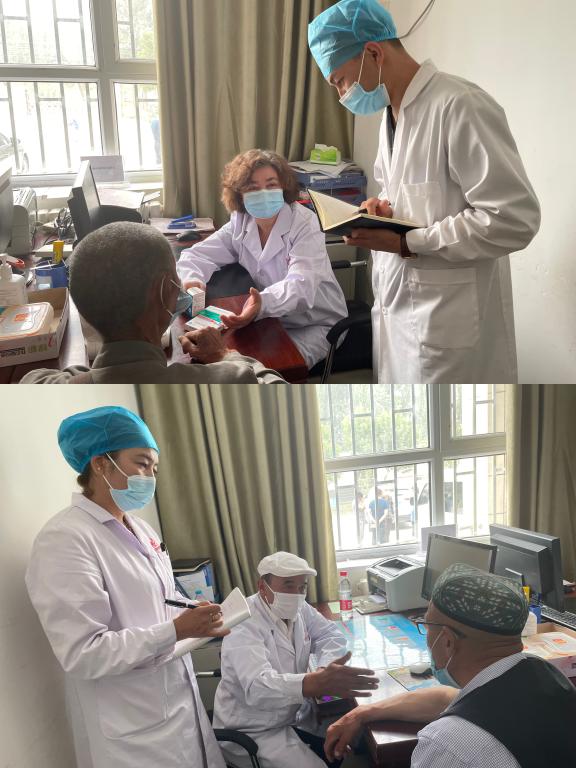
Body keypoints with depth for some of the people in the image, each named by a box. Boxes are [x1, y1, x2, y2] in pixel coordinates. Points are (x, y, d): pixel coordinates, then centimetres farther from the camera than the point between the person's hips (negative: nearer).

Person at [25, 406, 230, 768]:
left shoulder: (141, 528, 8)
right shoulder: (65, 538, -18)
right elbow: (82, 653, -22)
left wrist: (198, 622, -2)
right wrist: (176, 631, -25)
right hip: (133, 732, -8)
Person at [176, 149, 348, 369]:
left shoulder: (304, 223, -17)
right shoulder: (240, 223, -1)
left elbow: (301, 286, -31)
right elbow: (197, 254, -2)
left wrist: (263, 303, -53)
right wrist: (192, 280, -28)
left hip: (317, 324, -4)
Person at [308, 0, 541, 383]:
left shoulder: (461, 106, -18)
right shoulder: (393, 114, 11)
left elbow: (514, 219, -23)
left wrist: (406, 243, -20)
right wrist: (385, 208, 1)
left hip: (446, 320, -8)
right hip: (398, 306, 8)